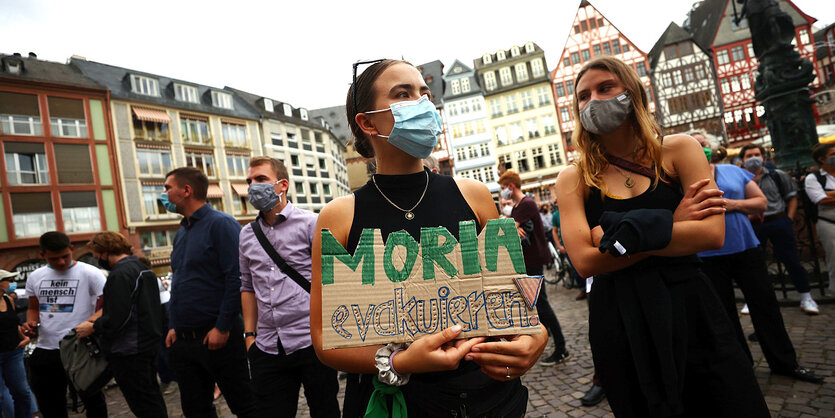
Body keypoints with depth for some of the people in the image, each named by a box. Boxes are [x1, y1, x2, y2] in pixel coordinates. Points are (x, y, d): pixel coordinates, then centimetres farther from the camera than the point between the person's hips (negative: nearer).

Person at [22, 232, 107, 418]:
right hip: (45, 351, 5)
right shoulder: (35, 277, 9)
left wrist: (93, 319, -30)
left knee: (93, 401, 7)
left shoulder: (90, 273, -8)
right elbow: (33, 308, 22)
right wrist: (31, 322, 0)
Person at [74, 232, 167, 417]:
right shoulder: (144, 269, 11)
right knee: (152, 397, 19)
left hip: (129, 351, -9)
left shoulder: (119, 275, -18)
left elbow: (116, 319, -23)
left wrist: (92, 328, -6)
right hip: (150, 344, 9)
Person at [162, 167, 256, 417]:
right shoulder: (181, 233, 15)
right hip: (183, 339, 8)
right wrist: (173, 326, 13)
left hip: (216, 337, -8)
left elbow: (236, 279, -19)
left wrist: (222, 328, -20)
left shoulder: (220, 224, -11)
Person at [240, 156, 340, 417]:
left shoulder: (310, 223, -4)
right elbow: (248, 287, 17)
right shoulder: (247, 235, 12)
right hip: (267, 347, 4)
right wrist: (250, 334, 11)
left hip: (312, 341, -4)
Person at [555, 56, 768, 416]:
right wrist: (669, 224, -14)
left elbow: (712, 234, -13)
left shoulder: (678, 150, -1)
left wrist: (619, 235, -18)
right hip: (619, 320, 0)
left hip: (688, 307, 1)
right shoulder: (573, 179, -2)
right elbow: (584, 261, -15)